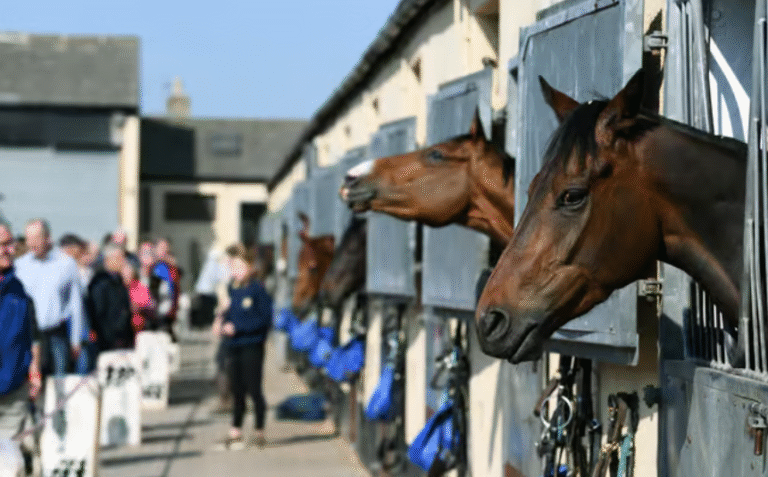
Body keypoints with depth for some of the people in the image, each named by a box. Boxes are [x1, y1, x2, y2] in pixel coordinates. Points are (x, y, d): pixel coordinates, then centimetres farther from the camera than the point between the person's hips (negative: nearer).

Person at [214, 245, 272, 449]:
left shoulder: (257, 289, -9)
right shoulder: (233, 290, 10)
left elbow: (265, 319, -13)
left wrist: (236, 327, -17)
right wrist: (221, 320, -2)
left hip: (252, 346, -6)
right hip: (234, 347, 6)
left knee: (253, 388, -2)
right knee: (236, 389, 9)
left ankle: (259, 431, 9)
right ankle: (236, 430, 17)